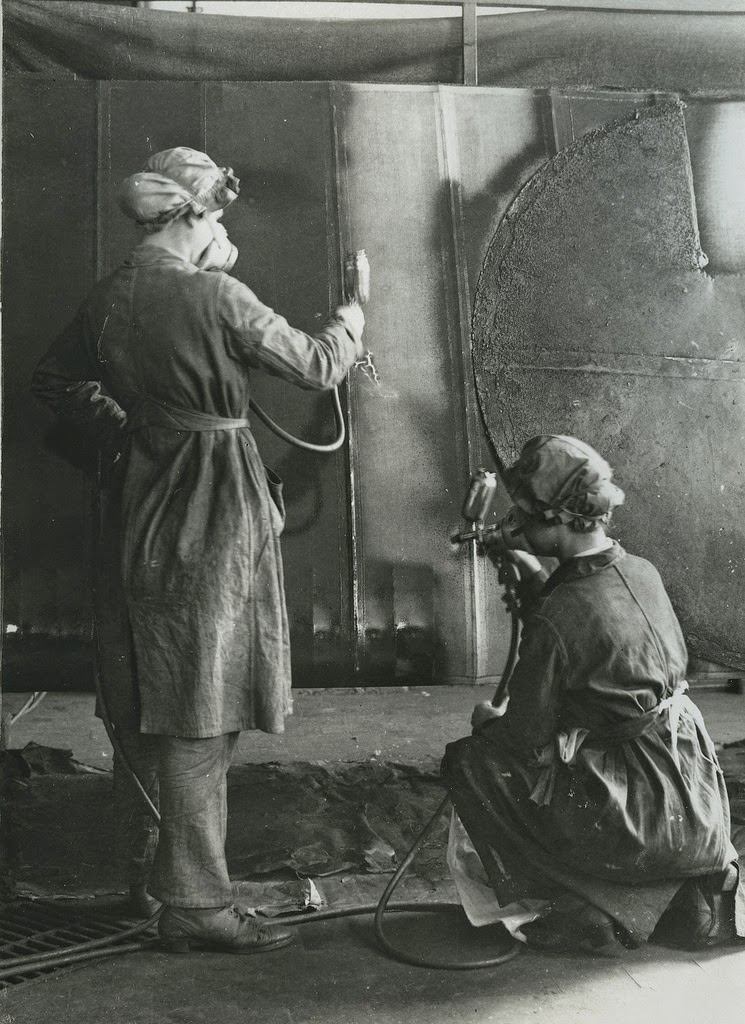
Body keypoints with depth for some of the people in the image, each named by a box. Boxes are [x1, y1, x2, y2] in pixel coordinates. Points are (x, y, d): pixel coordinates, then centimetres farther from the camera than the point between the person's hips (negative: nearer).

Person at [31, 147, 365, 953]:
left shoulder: (108, 298, 6)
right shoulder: (215, 297, -15)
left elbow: (53, 381, 20)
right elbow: (316, 366, -5)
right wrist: (350, 323, 14)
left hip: (137, 508, 8)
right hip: (209, 515, -7)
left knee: (144, 704, 17)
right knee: (198, 713, -2)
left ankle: (150, 866, 33)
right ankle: (195, 903, 7)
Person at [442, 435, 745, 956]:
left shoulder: (555, 619, -21)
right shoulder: (644, 573, 1)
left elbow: (525, 735, -12)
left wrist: (487, 720, 9)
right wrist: (536, 578, 18)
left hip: (638, 822, -7)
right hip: (701, 804, 7)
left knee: (469, 761, 1)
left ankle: (575, 914, 6)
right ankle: (692, 893, 19)